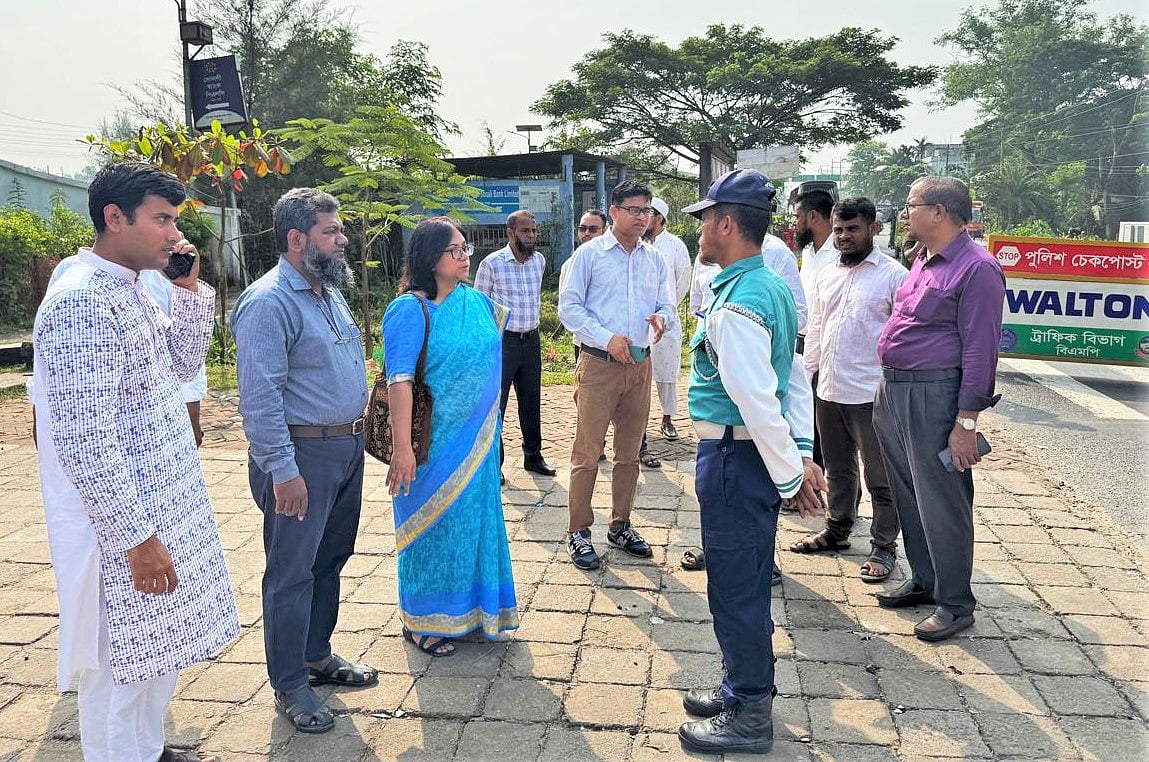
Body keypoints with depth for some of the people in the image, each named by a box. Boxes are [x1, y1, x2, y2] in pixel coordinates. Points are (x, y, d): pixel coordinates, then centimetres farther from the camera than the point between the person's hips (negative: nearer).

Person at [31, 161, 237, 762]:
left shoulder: (131, 290, 8)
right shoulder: (82, 301, -22)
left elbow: (182, 364, 17)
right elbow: (84, 442, -25)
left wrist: (190, 289, 4)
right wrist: (137, 537, -22)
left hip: (166, 506, 10)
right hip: (122, 525, -10)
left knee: (158, 648, 23)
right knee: (120, 665, 7)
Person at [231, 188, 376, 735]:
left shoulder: (330, 292, 12)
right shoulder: (269, 302, -16)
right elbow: (261, 396, -21)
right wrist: (283, 471, -22)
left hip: (347, 447, 9)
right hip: (302, 454, -9)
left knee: (330, 560, 18)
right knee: (292, 572, 3)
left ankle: (317, 657, 34)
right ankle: (290, 686, 17)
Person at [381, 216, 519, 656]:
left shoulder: (477, 301, 5)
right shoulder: (410, 310, -15)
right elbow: (399, 380, -20)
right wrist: (402, 448, -25)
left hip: (477, 439, 7)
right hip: (435, 441, -6)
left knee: (473, 518, 16)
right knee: (433, 524, 6)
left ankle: (469, 608, 35)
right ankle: (420, 623, 24)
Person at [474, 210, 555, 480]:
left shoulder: (539, 260, 6)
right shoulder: (493, 263, -10)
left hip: (532, 340, 5)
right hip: (503, 341, -5)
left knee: (531, 400, 14)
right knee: (496, 402, -1)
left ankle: (533, 456, 27)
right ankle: (493, 462, 11)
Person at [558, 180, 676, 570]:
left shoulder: (655, 259, 11)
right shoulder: (590, 253, -2)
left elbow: (667, 304, 12)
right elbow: (568, 306, -6)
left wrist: (662, 318, -13)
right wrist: (607, 338, -17)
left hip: (640, 364, 5)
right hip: (598, 363, -5)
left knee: (629, 452, 13)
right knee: (587, 451, -1)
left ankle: (620, 526, 27)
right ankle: (578, 532, 11)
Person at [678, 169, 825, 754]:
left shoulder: (737, 304, -22)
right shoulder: (771, 287, 10)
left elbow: (758, 400, -25)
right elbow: (794, 379, 12)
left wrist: (790, 476, -16)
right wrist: (801, 454, 9)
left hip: (736, 457, -10)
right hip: (757, 455, 10)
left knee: (736, 587, 4)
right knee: (747, 580, 22)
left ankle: (749, 717, 21)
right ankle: (745, 685, 40)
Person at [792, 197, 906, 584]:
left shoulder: (894, 275, -8)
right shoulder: (826, 276, 12)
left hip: (872, 394, -6)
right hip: (828, 390, 6)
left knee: (880, 478, 5)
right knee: (838, 470, 20)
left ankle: (883, 548, 18)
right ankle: (837, 530, 36)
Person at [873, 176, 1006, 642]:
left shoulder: (976, 268, -14)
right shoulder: (923, 262, 14)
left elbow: (980, 350, -17)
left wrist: (966, 423, -19)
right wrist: (888, 392, 17)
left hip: (934, 397, -9)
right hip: (893, 392, 9)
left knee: (941, 502, 1)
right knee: (908, 496, 17)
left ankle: (956, 603, 15)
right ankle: (924, 582, 32)